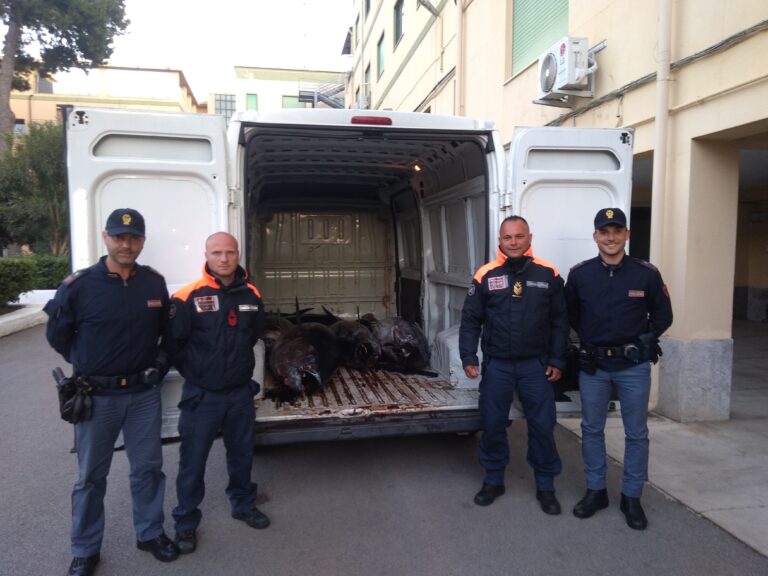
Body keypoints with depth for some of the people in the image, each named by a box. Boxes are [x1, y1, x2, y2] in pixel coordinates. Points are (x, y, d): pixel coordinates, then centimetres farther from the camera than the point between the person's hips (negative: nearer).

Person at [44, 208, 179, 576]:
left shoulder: (155, 283, -2)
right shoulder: (78, 285, -11)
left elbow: (167, 329, 15)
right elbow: (57, 335, 2)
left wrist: (160, 362, 7)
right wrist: (87, 365, 3)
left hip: (144, 393, 2)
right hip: (96, 395, -2)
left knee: (148, 468, 14)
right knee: (91, 476, 12)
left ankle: (151, 534, 33)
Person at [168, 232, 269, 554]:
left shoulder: (251, 295, 0)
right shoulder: (189, 297, -15)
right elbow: (173, 343, -10)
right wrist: (195, 371, -2)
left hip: (241, 392, 4)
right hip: (202, 395, -4)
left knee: (242, 455, 20)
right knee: (193, 463, 7)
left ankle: (243, 505, 41)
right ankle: (186, 523, 26)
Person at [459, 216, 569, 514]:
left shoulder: (548, 274, -1)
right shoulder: (486, 275, -3)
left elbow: (559, 322, 4)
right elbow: (470, 320, 0)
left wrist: (557, 360, 0)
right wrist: (468, 358, -7)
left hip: (536, 365, 0)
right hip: (497, 365, 0)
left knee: (542, 426, 7)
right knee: (492, 425, 10)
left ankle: (545, 486, 25)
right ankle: (493, 481, 30)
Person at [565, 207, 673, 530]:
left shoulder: (646, 274, -5)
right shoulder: (579, 275, -3)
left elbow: (662, 316, 6)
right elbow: (570, 315, 12)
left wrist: (646, 340, -4)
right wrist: (590, 339, 5)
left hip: (633, 366, -1)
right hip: (593, 365, 1)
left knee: (636, 433, 8)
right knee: (592, 429, 11)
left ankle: (632, 497, 24)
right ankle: (595, 491, 27)